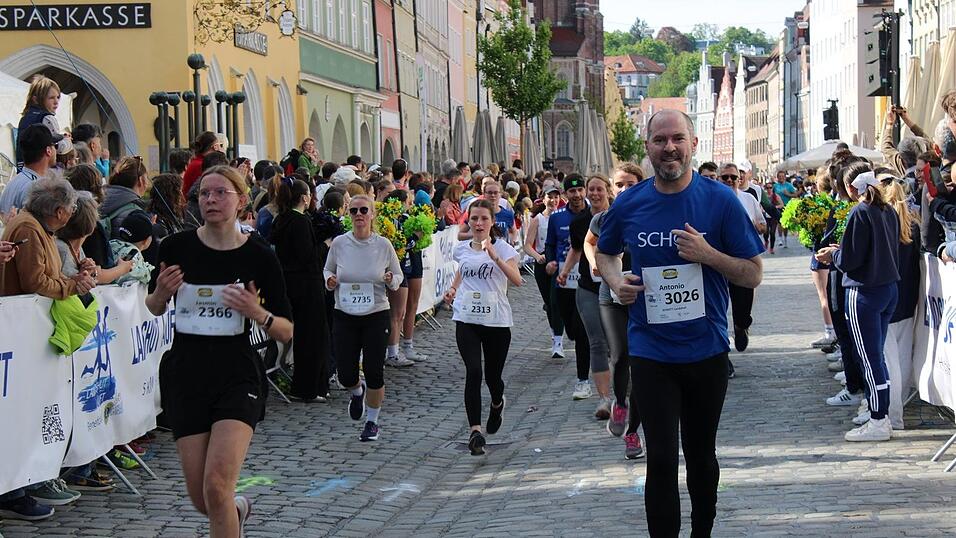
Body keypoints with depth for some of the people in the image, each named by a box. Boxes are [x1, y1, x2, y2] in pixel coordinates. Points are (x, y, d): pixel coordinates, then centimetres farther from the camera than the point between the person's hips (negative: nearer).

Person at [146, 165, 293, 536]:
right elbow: (154, 309, 14)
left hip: (237, 376, -2)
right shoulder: (176, 247, -1)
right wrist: (161, 291, -8)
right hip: (185, 375, 2)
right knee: (200, 497, 5)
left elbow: (286, 332, 0)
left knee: (217, 484, -20)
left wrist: (258, 313, -19)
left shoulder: (259, 257, -5)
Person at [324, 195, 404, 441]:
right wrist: (329, 281, -9)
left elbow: (398, 276, 7)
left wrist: (391, 280, -15)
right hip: (344, 316, 1)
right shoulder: (339, 243, -2)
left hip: (376, 316, -1)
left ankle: (372, 421, 20)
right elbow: (328, 269, 13)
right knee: (345, 375, -1)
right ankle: (358, 391, 37)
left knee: (374, 372, -1)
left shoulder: (383, 245, -4)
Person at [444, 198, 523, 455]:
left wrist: (495, 258, -33)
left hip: (497, 321, -2)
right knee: (473, 372, -17)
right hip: (466, 320, 2)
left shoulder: (504, 249, -5)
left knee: (492, 376, 9)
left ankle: (497, 403, 46)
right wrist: (453, 289, 11)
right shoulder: (461, 249, 7)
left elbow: (517, 280, -22)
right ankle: (475, 431, -19)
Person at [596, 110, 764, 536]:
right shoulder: (629, 204, -2)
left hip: (706, 351, 0)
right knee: (661, 460, -5)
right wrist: (615, 280, -5)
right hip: (650, 353, 0)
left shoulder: (720, 201, -6)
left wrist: (708, 254, -20)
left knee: (701, 454, 17)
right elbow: (603, 253, 17)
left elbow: (753, 274, -4)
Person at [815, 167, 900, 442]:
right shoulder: (889, 211, 7)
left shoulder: (859, 213, -16)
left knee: (869, 358, -2)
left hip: (864, 293, -8)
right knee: (877, 356, 16)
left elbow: (850, 260, -18)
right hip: (890, 289, 8)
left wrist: (832, 255, 4)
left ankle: (877, 423, 2)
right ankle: (881, 415, 21)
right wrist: (840, 250, 17)